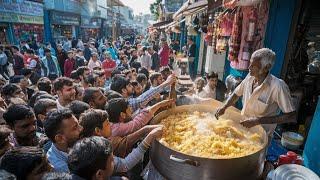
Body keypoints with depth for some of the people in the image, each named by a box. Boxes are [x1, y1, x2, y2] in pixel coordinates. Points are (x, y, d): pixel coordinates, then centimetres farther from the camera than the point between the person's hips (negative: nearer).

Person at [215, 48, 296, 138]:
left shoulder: (278, 86, -23)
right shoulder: (250, 77, -6)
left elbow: (291, 116, -19)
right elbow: (237, 94, 8)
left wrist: (258, 121, -23)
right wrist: (224, 107, -7)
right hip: (243, 125, 5)